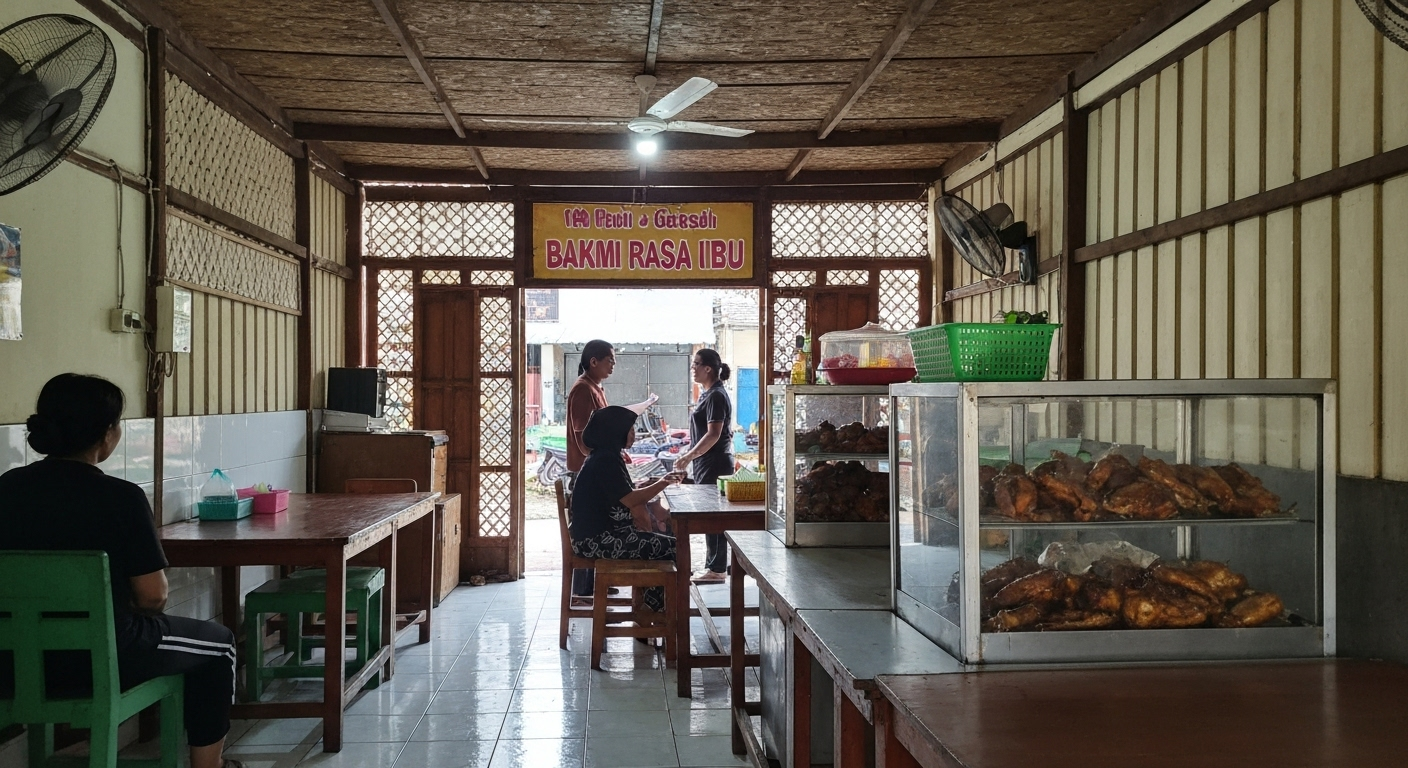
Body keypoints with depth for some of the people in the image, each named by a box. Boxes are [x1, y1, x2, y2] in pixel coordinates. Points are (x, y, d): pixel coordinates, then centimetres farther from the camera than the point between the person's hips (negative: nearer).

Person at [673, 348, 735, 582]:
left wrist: (690, 455, -20)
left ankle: (716, 569, 1)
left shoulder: (716, 396, -16)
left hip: (714, 464, -10)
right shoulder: (708, 394, 15)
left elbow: (713, 435, -21)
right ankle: (713, 564, 19)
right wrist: (692, 456, 22)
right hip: (707, 464, 10)